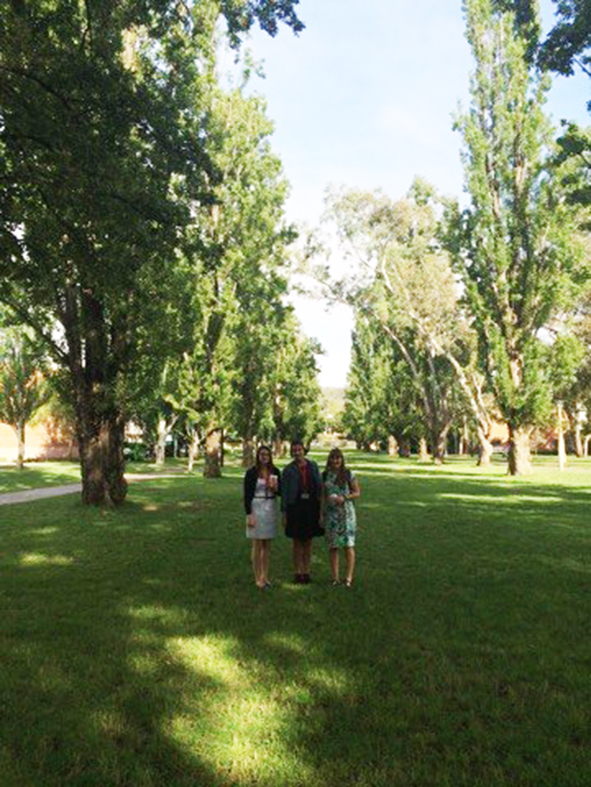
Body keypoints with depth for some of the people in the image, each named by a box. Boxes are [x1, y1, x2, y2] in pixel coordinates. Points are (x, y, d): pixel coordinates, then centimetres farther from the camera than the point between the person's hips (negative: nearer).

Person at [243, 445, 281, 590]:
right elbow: (247, 495, -7)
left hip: (271, 509, 4)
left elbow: (280, 492, 13)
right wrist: (249, 514, -13)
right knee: (257, 545, 1)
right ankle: (258, 578, 9)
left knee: (267, 545, 10)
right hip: (256, 508, -4)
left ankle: (265, 577, 20)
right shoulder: (251, 473, -6)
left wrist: (275, 487, -10)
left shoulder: (275, 472, 5)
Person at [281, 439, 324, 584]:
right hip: (295, 507, -2)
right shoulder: (288, 470, -1)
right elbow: (284, 492, -2)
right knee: (297, 541, 6)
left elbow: (319, 486, 7)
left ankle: (306, 572, 21)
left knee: (308, 541, 10)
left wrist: (321, 506, 1)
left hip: (311, 506, 2)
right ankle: (297, 572, 16)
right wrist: (284, 513, -6)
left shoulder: (313, 466, 6)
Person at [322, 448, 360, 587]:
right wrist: (322, 513, 10)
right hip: (331, 513, 3)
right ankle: (335, 578, 11)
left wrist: (344, 498, -13)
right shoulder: (325, 475, 8)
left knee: (348, 545, -6)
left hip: (346, 512, -2)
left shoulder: (348, 474, 0)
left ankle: (349, 578, 0)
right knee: (333, 546, 4)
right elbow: (323, 496, 14)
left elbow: (357, 492, 3)